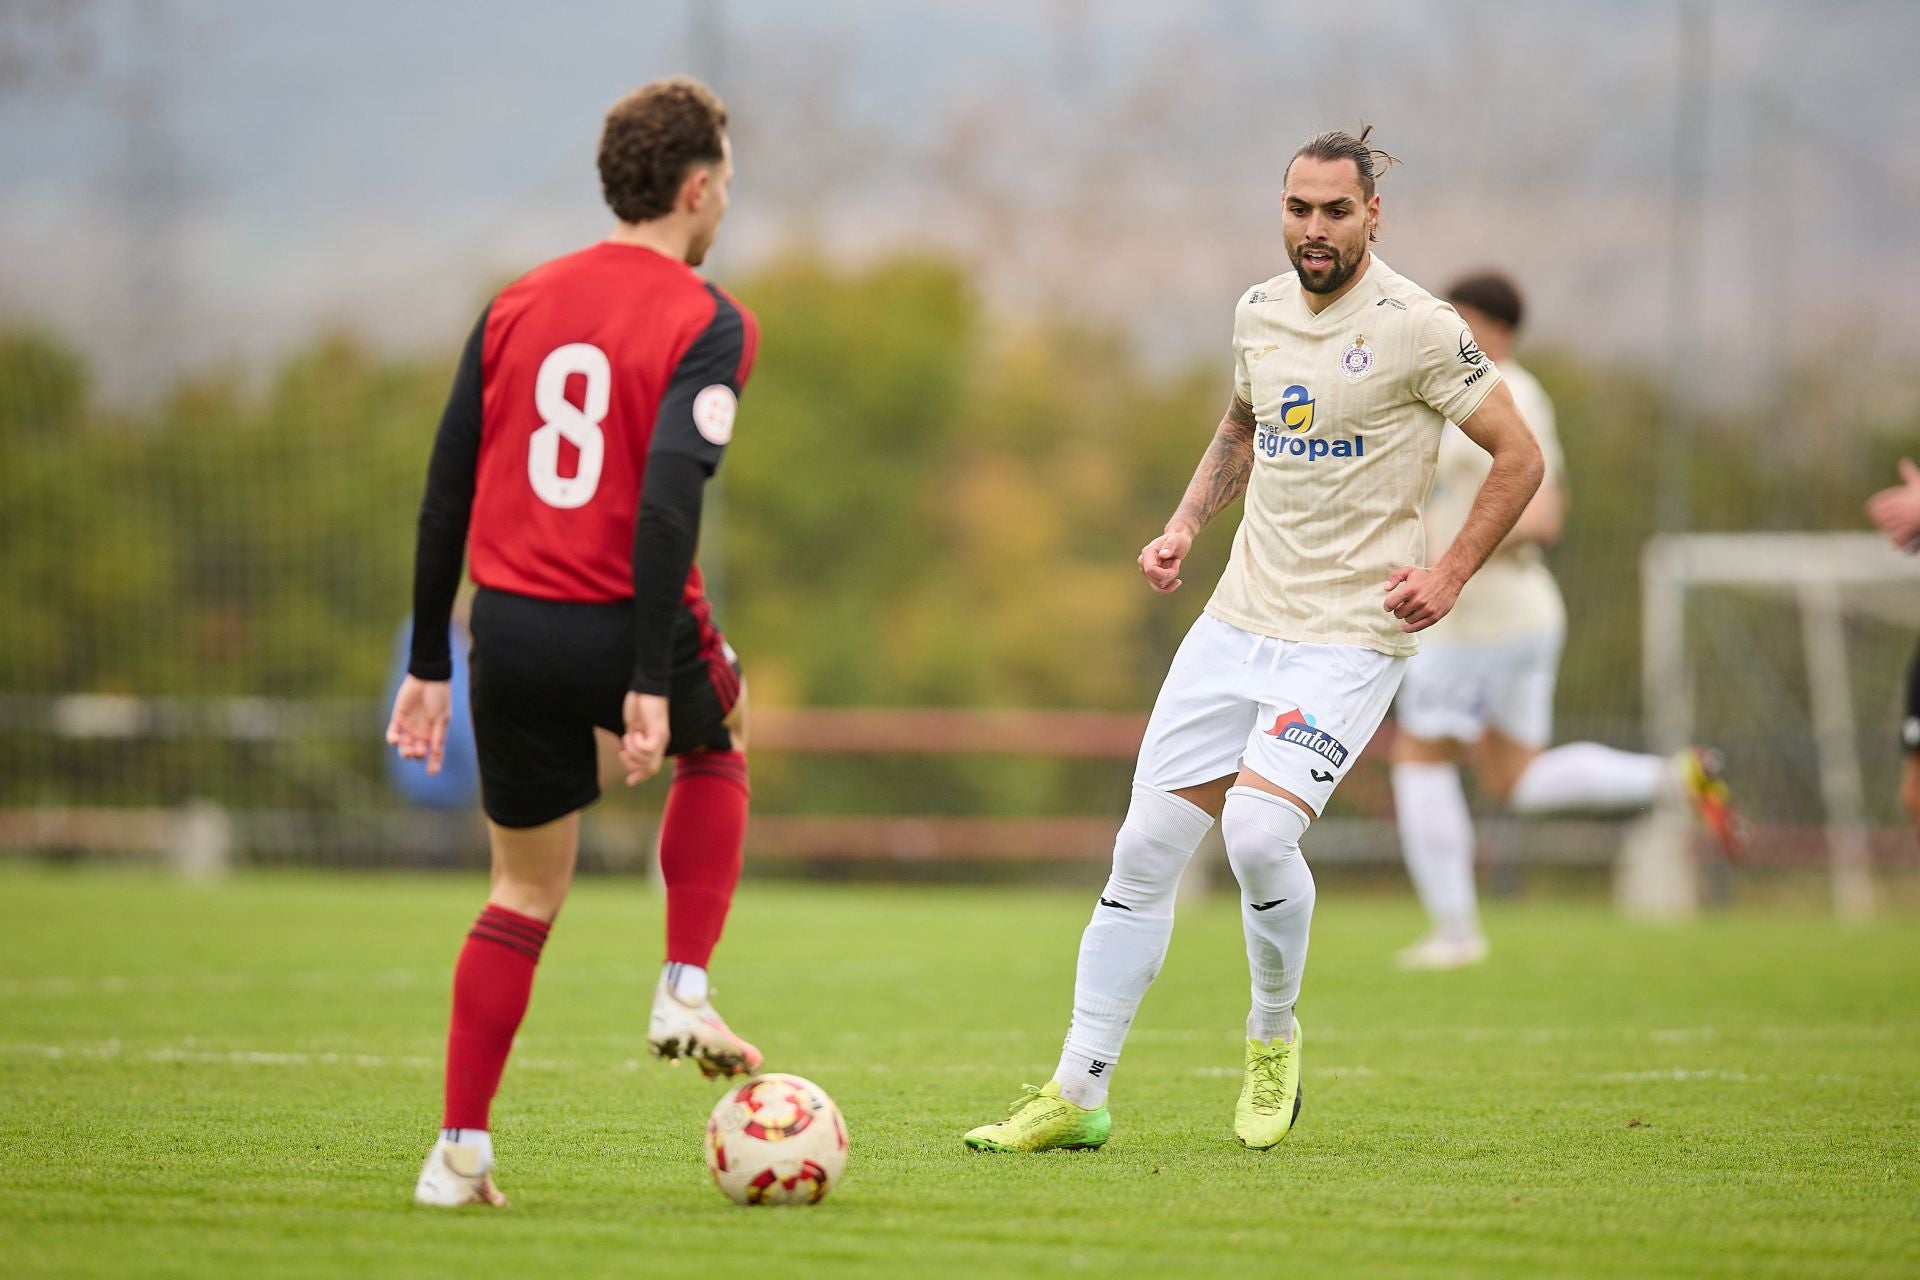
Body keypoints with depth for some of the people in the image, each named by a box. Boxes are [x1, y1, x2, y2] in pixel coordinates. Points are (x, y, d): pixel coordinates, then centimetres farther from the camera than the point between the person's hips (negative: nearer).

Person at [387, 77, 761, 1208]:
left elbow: (447, 489, 10)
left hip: (513, 636, 4)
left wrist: (429, 663, 17)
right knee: (718, 739, 31)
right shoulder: (709, 325, -6)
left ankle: (461, 1149, 8)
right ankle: (686, 992, 18)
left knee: (526, 892, 17)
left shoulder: (518, 304, 11)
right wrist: (652, 681, -19)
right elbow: (670, 493, -18)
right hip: (625, 631, -4)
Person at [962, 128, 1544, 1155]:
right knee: (1146, 846, 0)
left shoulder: (1415, 327, -10)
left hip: (1348, 637, -6)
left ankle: (1274, 1040, 4)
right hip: (1238, 618, 6)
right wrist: (1186, 524, 13)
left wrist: (1450, 574, -10)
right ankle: (1077, 1095, 7)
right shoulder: (1260, 311, 8)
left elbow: (1518, 457, -4)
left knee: (1258, 831, -24)